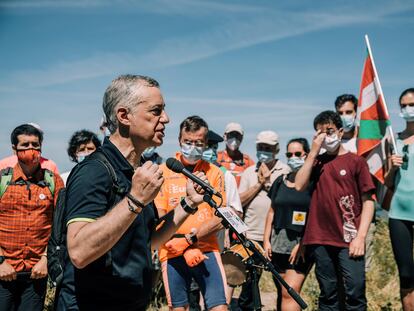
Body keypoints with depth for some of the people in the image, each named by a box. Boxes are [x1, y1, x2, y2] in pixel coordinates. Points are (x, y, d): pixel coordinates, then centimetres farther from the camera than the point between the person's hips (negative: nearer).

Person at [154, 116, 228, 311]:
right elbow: (158, 218, -3)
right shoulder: (163, 172, 0)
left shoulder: (214, 173, 4)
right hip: (173, 253, 0)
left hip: (207, 250, 0)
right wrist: (187, 250, -12)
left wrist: (189, 239, -13)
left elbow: (220, 219, -2)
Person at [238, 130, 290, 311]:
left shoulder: (285, 171, 1)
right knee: (249, 282, 10)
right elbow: (240, 201, 1)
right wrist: (259, 183, -6)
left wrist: (268, 181, -9)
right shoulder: (249, 172, 9)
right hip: (252, 236, 2)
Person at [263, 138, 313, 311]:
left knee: (290, 291, -12)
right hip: (278, 244, 5)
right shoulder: (280, 181, 13)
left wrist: (302, 244, -14)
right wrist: (266, 240, 9)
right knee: (282, 292, 10)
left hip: (301, 245, -5)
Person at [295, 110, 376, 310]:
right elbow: (299, 185, -2)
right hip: (320, 240, 3)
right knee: (328, 295, 9)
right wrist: (313, 152, -3)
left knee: (355, 292, -7)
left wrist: (361, 237, -9)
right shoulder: (317, 162, 14)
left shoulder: (356, 161, 4)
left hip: (349, 240, -3)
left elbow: (368, 202, 0)